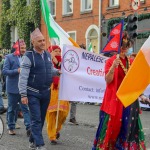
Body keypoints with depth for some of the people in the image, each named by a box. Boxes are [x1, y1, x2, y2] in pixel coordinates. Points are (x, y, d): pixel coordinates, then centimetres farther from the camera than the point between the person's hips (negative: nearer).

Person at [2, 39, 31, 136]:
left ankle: (29, 127, -8)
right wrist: (17, 71, -19)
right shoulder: (9, 57, -2)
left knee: (26, 108, -4)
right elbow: (4, 71, -8)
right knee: (12, 109, 10)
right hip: (13, 88, -2)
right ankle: (11, 127, 22)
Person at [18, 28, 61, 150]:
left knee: (41, 119, 13)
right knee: (36, 119, -7)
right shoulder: (29, 56, -13)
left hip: (46, 92, 6)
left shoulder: (48, 55, 6)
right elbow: (23, 77, -17)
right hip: (33, 93, -6)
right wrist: (23, 94, -21)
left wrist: (58, 72, -4)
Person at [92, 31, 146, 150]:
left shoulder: (131, 62, 12)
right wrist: (113, 67, -26)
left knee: (128, 127, 6)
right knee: (113, 125, -4)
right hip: (115, 99, -5)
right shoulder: (111, 61, -3)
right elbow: (108, 80, -13)